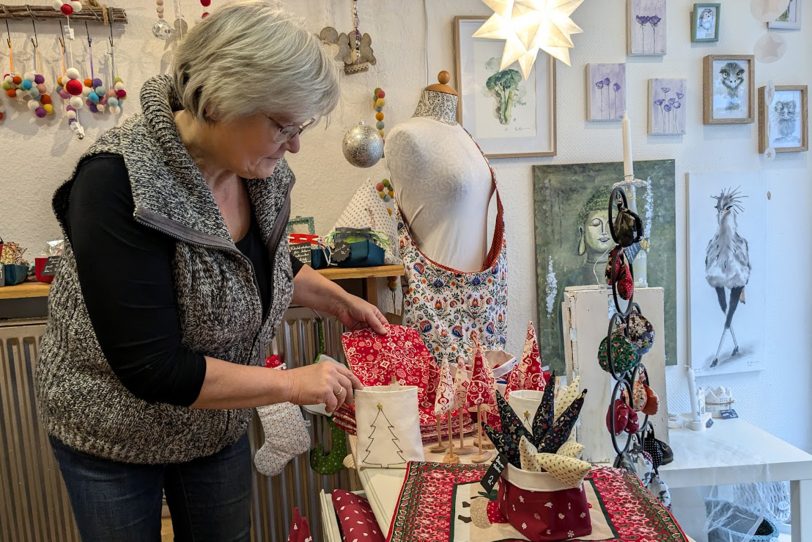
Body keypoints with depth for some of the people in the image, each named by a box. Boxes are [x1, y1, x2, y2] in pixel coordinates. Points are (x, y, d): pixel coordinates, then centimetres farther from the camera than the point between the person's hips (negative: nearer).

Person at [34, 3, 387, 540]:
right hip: (114, 435, -5)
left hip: (218, 426, 5)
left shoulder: (259, 169, -11)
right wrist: (292, 384, -26)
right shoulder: (119, 184, -30)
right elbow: (151, 366, -31)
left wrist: (338, 300, -1)